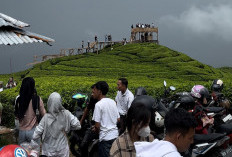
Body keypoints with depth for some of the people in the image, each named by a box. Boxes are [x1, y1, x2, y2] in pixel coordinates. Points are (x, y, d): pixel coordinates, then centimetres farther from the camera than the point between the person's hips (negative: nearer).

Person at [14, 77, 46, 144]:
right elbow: (43, 114, -4)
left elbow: (16, 115, 4)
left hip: (21, 131, 3)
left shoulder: (18, 99, -6)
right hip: (33, 131, -3)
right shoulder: (37, 99, -14)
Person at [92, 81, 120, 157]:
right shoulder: (113, 102, 7)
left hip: (106, 137, -7)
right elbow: (118, 119, 11)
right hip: (115, 135, 7)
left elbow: (97, 125, -15)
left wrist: (96, 129, 6)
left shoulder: (99, 104, -14)